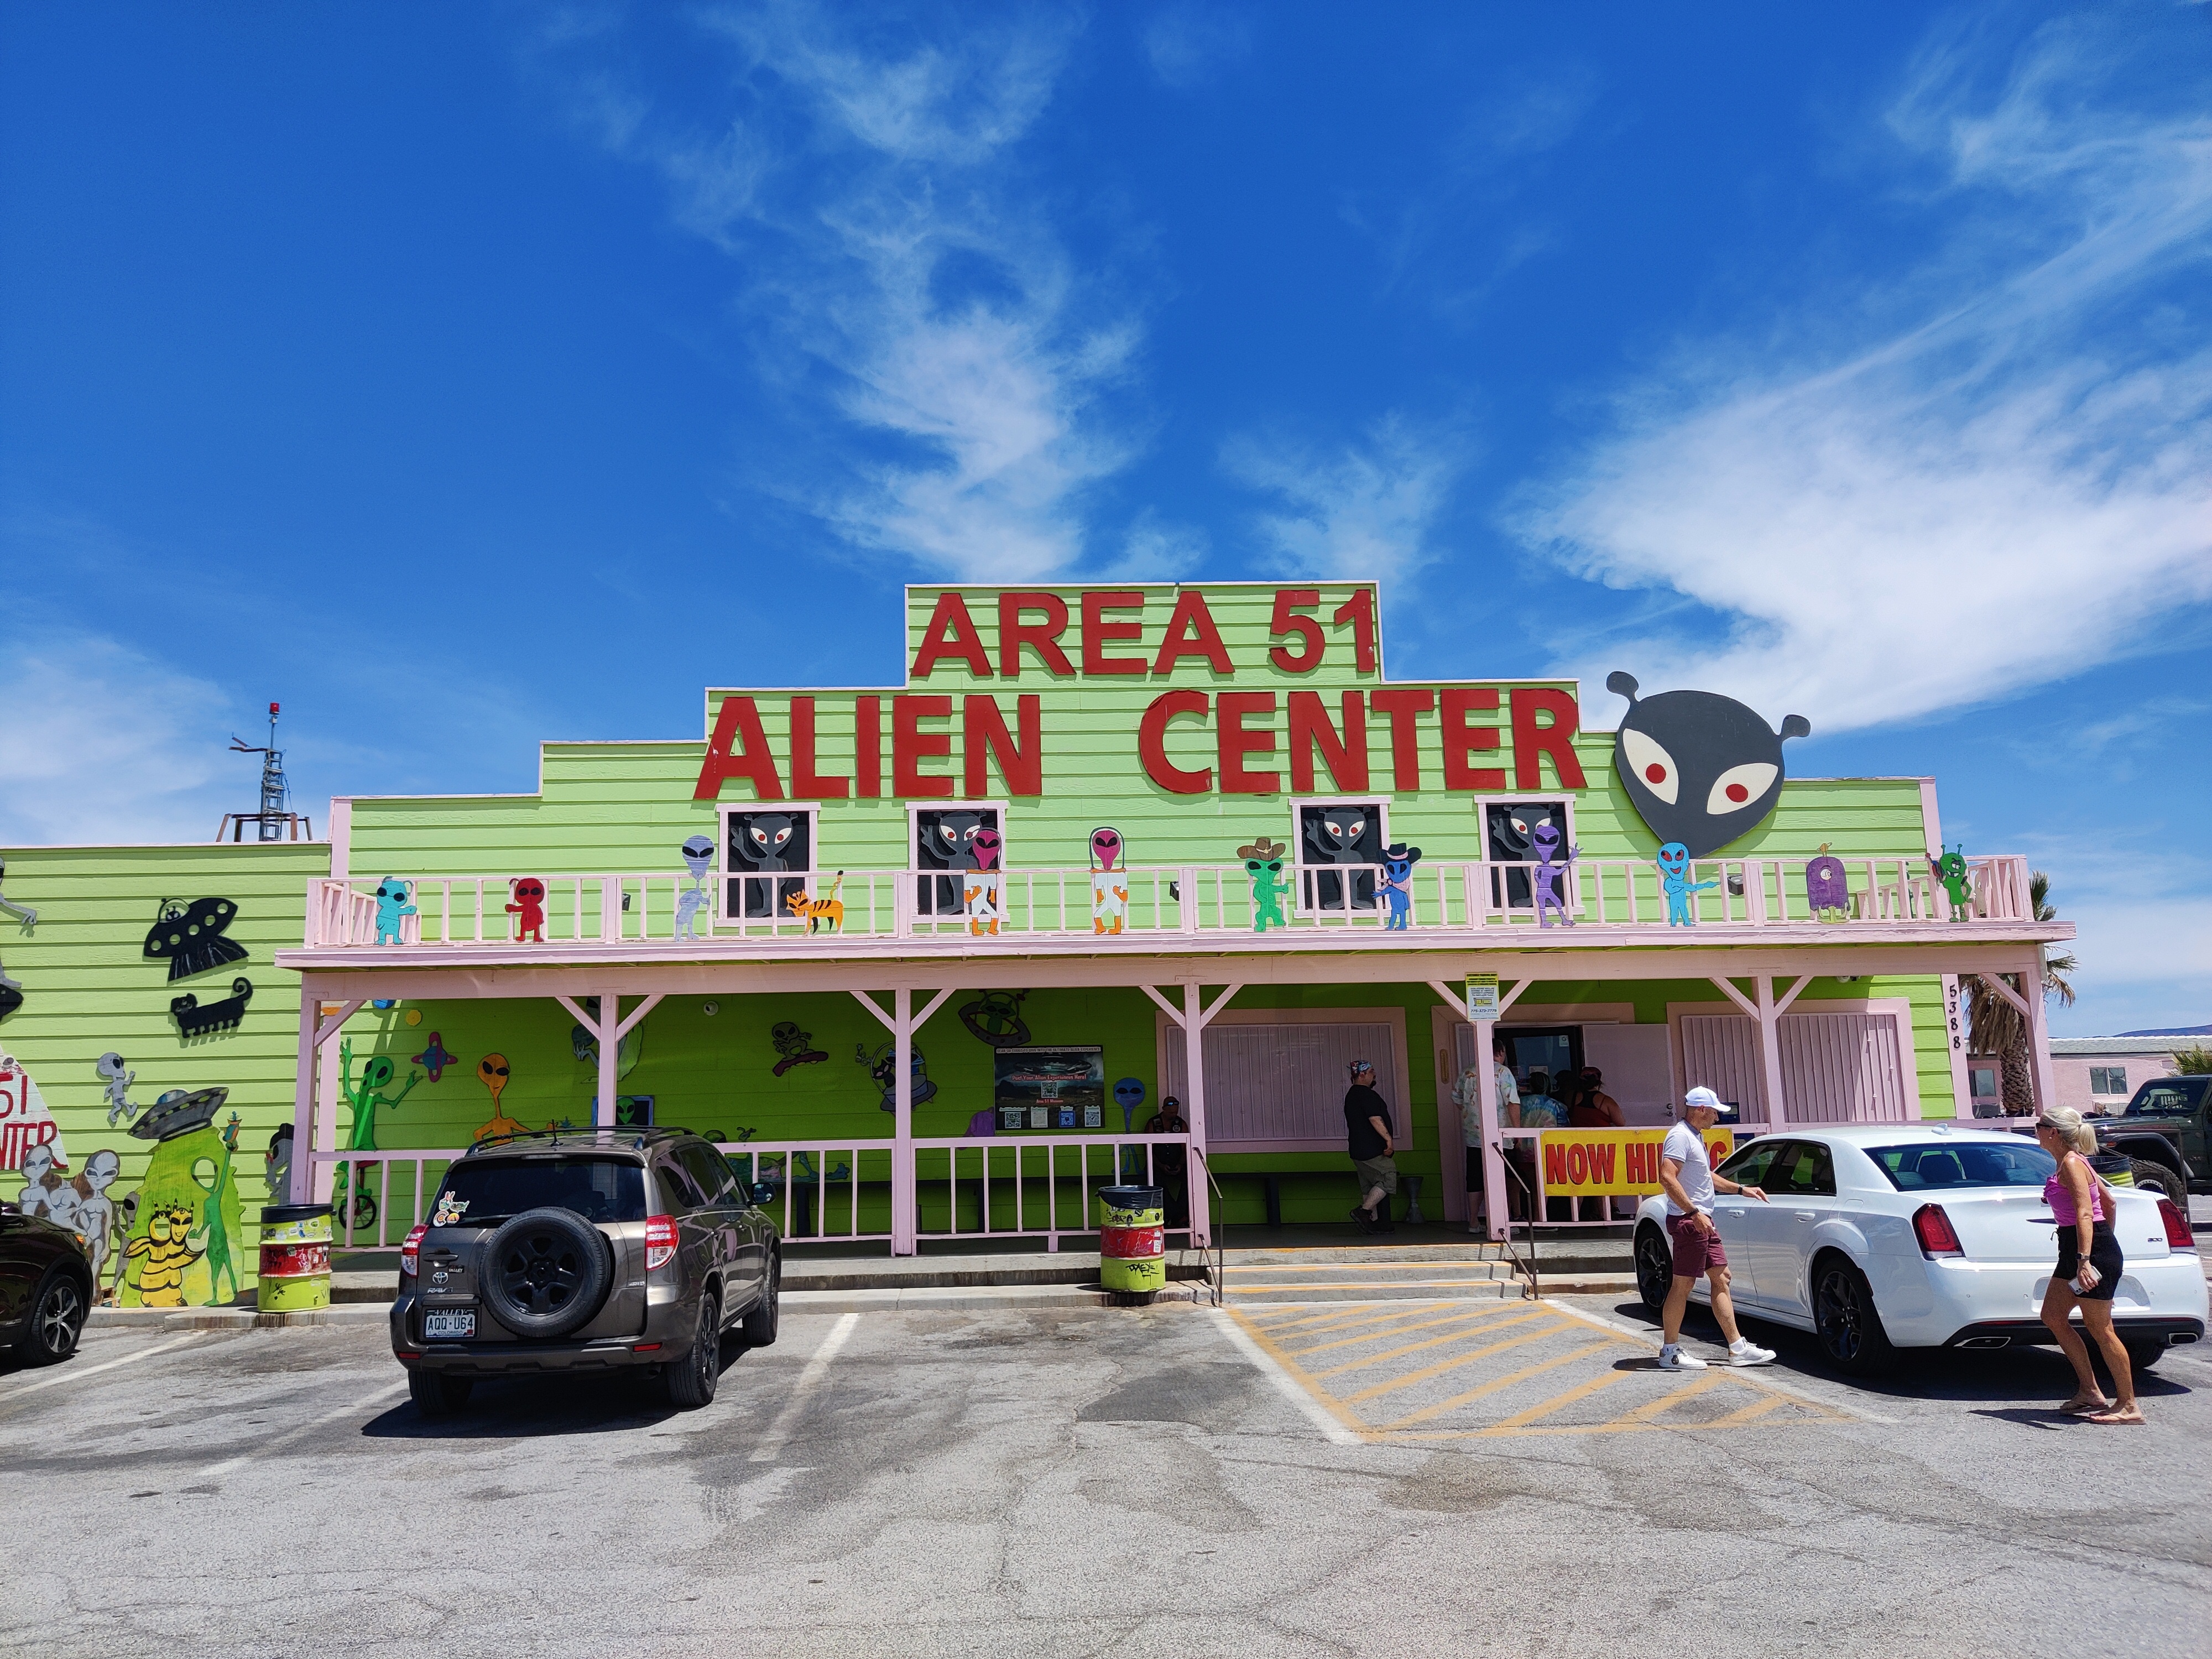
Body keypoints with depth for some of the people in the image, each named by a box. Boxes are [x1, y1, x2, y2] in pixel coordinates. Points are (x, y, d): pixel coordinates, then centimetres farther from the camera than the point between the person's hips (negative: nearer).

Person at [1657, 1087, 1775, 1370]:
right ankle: (1670, 1352, 0)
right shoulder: (1680, 1136, -15)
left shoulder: (1695, 1137, 18)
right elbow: (1667, 1177, -26)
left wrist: (1742, 1190, 30)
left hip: (1702, 1220, 10)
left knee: (1721, 1278, 11)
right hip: (1688, 1221, -10)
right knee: (1683, 1285, -6)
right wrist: (1694, 1213, -27)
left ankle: (1738, 1348, 16)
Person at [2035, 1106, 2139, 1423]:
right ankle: (2090, 1392, 17)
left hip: (2094, 1250, -10)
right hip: (2075, 1249, 10)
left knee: (2100, 1328, -3)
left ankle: (2128, 1406, 6)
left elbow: (2085, 1213, -24)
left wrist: (2084, 1260, -30)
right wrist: (2107, 1238, 29)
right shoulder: (2072, 1161, 14)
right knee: (2053, 1317, 11)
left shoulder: (2071, 1163, -15)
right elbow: (2108, 1201, 21)